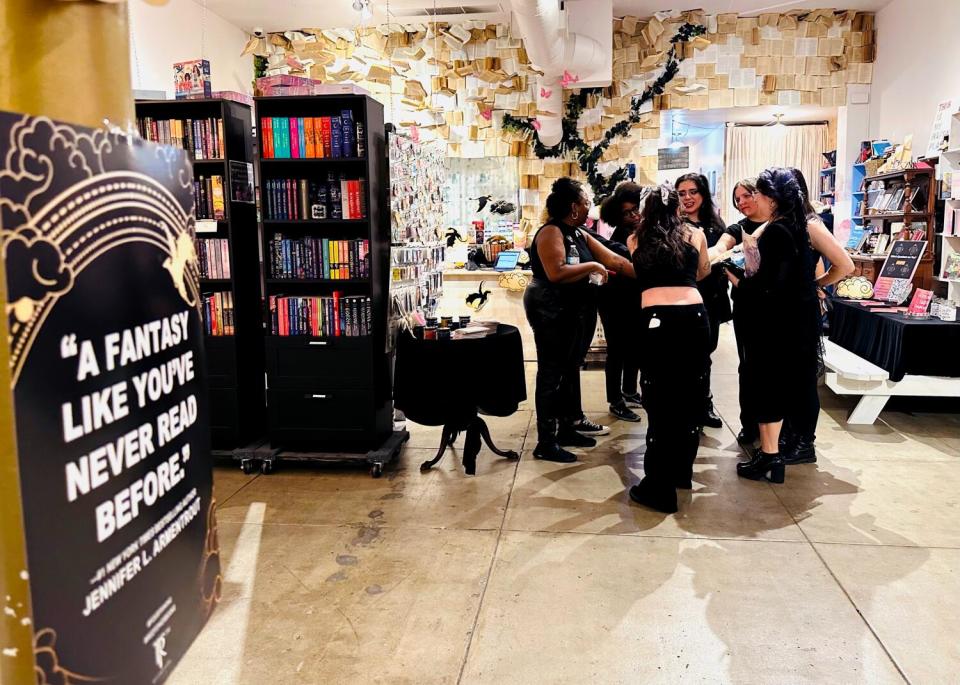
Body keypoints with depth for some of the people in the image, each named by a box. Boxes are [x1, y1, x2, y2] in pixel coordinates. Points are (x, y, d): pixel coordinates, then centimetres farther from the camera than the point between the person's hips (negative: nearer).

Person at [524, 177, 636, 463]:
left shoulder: (579, 234, 12)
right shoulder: (551, 232, -15)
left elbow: (615, 261, 11)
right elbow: (556, 273, -29)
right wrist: (592, 266, -17)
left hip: (574, 314, 9)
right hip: (551, 313, -9)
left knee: (570, 370, 16)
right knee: (551, 375, -5)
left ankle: (568, 427, 30)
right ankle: (545, 443, 1)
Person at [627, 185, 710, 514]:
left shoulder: (635, 241, 17)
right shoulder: (695, 234, 17)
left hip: (655, 319, -1)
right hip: (694, 316, 2)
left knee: (659, 402, 2)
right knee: (690, 397, 15)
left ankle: (659, 487, 6)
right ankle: (682, 472, 31)